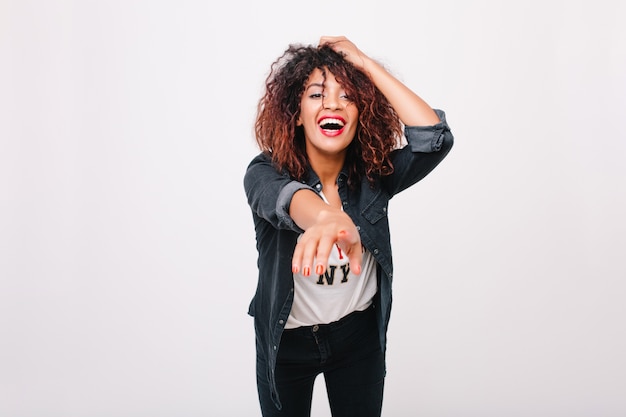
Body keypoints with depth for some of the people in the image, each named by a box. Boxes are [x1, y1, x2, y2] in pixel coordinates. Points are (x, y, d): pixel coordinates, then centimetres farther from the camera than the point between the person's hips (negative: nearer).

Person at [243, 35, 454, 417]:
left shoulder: (373, 173, -13)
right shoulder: (267, 173, -20)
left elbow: (434, 136, -30)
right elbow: (285, 198, -45)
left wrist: (366, 64, -27)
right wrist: (327, 218, -69)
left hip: (359, 334, 2)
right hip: (288, 339, -1)